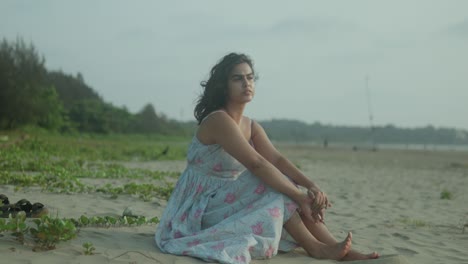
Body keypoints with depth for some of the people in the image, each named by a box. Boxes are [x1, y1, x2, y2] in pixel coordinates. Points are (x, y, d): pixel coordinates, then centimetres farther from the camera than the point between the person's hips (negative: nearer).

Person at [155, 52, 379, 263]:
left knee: (284, 186, -9)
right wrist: (299, 196, -31)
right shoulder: (218, 120, -21)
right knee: (272, 187, -23)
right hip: (201, 207, -8)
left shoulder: (251, 126, 6)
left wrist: (312, 186, -25)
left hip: (229, 200, 8)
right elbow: (256, 164, -31)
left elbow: (277, 159, -9)